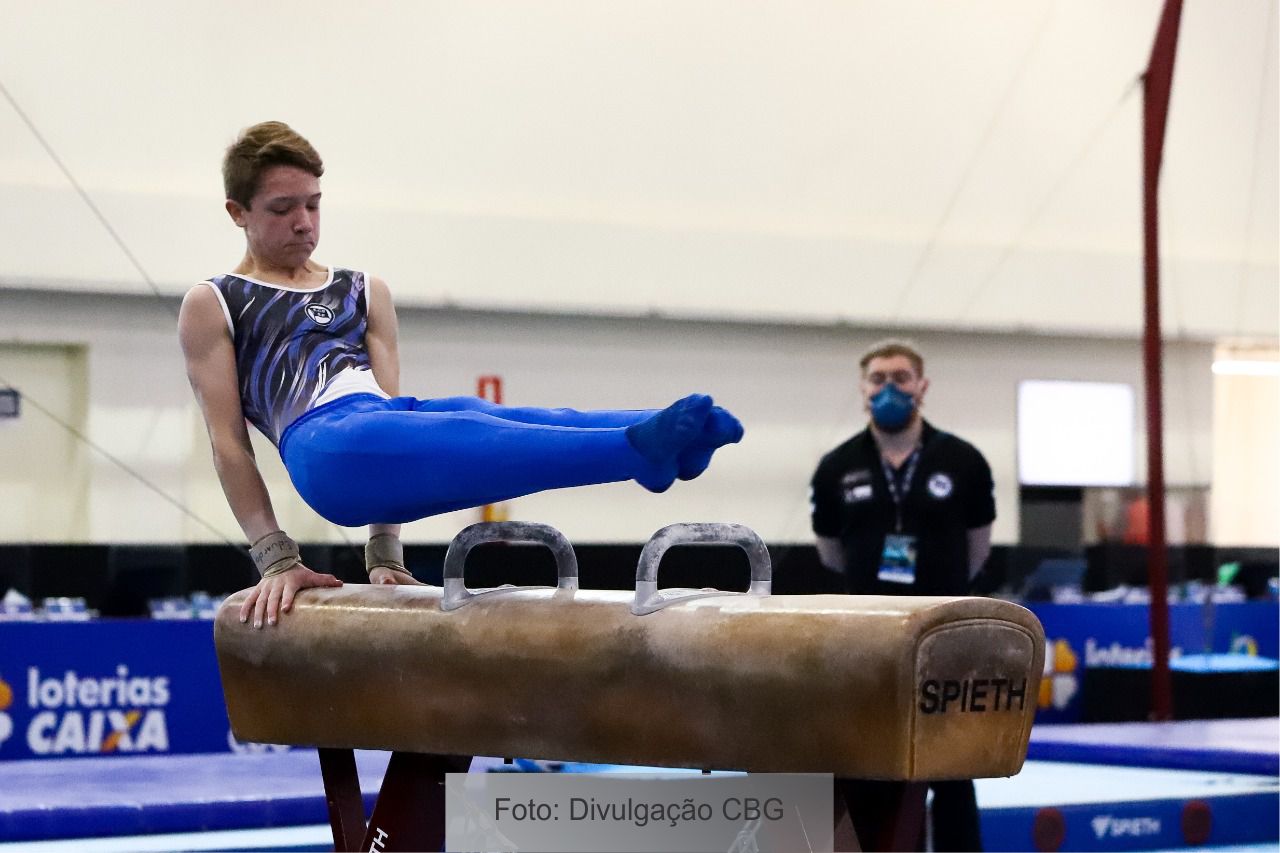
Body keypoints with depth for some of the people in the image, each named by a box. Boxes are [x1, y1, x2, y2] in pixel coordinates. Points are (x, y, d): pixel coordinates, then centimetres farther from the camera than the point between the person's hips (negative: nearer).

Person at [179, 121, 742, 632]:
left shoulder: (363, 294, 29)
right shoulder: (211, 307, 17)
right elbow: (228, 441, 9)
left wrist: (383, 557, 10)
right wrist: (276, 561, -1)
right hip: (323, 447, -5)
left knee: (494, 420, -27)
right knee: (468, 440, -32)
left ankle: (673, 436, -50)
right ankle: (637, 448, -56)